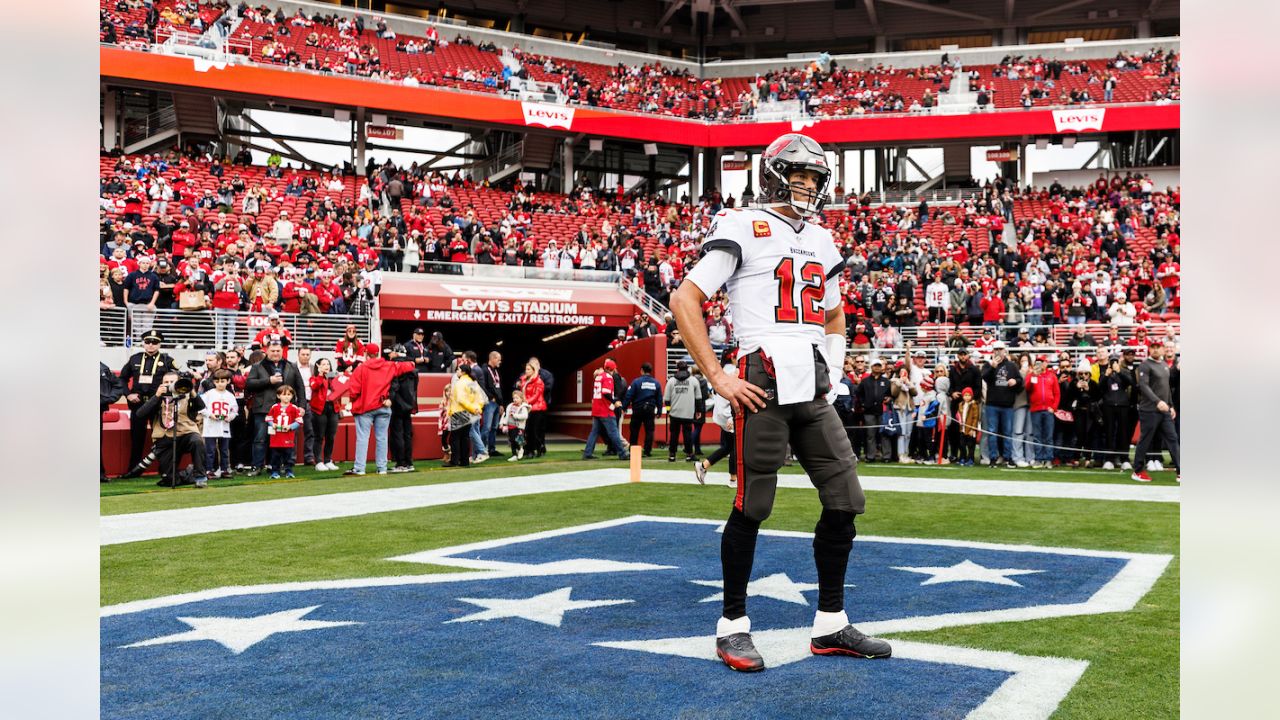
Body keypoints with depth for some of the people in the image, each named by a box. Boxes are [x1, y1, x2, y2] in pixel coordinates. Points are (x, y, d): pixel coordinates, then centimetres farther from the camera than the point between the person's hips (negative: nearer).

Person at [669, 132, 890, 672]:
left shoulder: (821, 241, 19)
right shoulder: (743, 228, -3)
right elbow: (685, 300, -9)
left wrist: (832, 374, 17)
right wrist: (718, 378, -12)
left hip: (813, 391, 7)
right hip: (764, 383, -7)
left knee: (845, 501, 6)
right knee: (752, 507, -2)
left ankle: (830, 625, 18)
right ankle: (733, 624, 13)